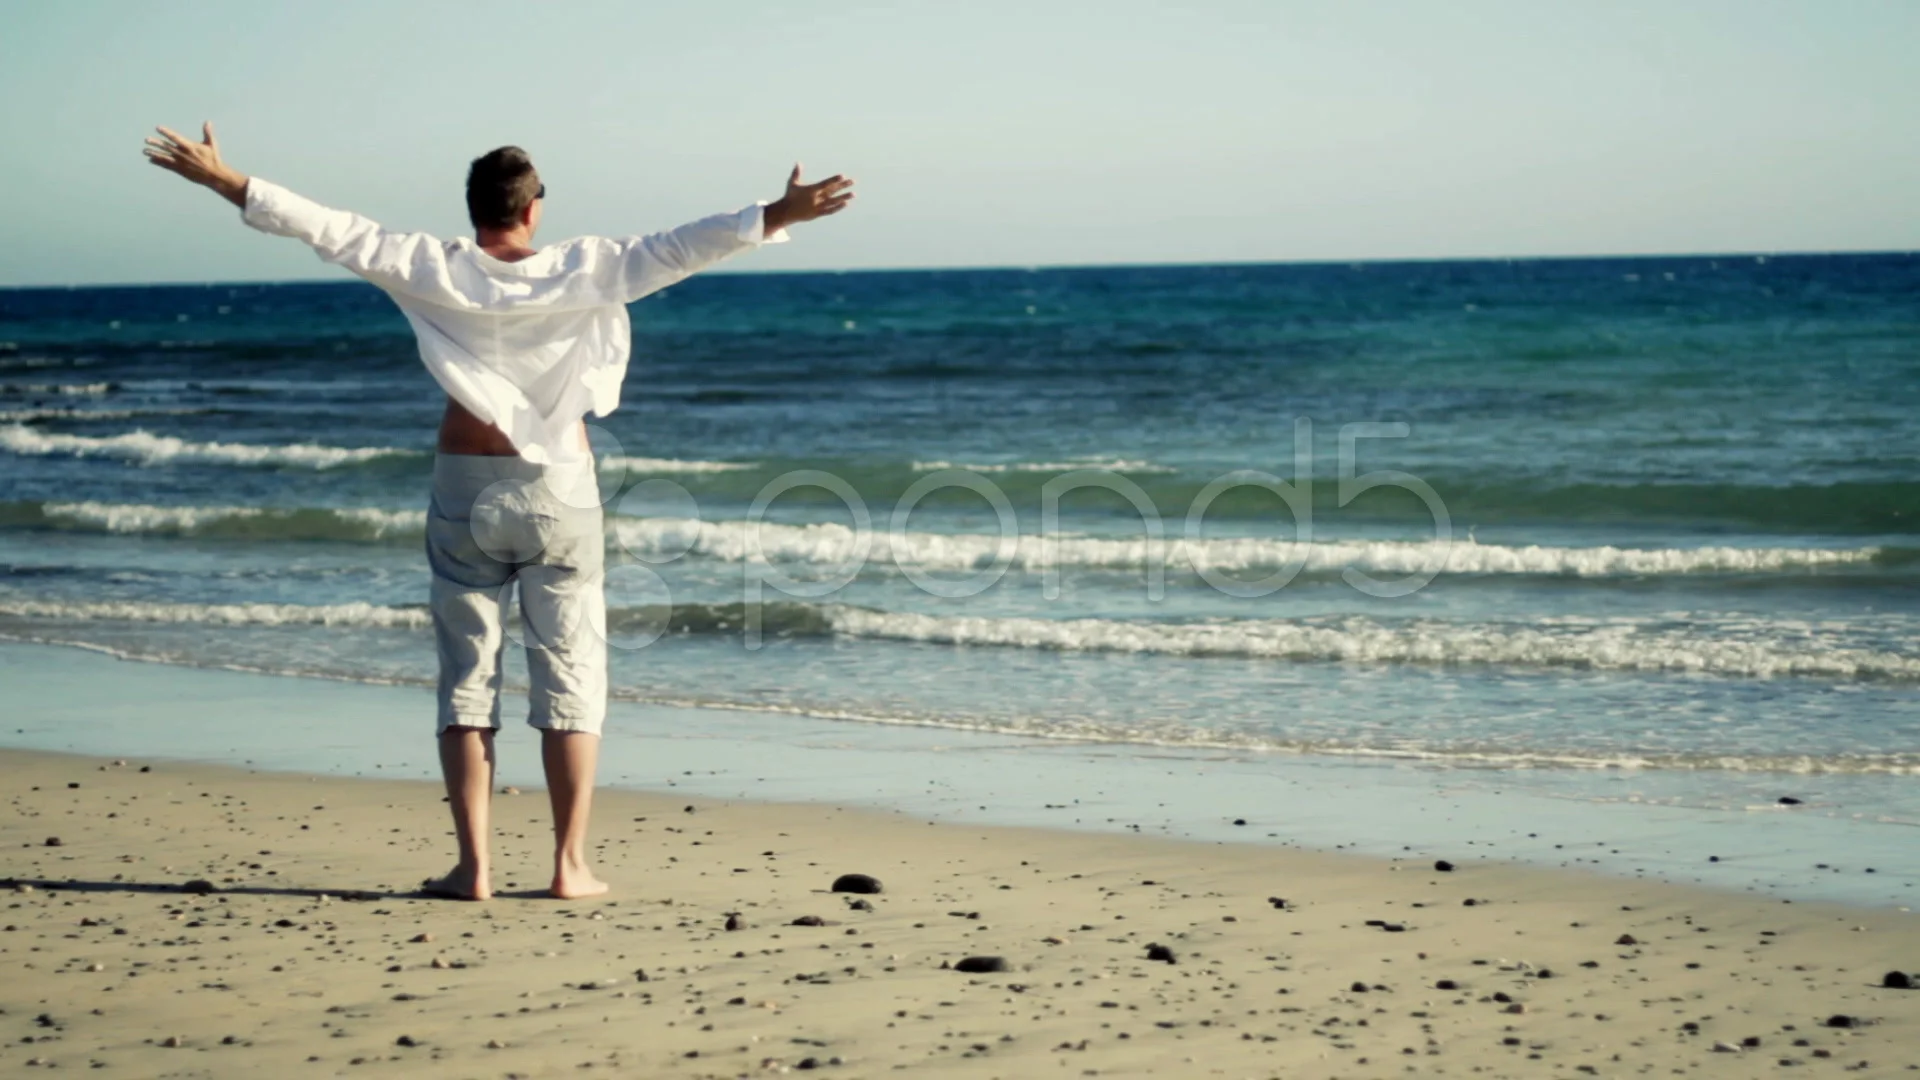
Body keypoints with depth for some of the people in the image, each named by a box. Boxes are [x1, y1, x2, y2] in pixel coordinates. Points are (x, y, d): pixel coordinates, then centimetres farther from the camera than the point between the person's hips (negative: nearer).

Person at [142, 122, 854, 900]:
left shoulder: (434, 271, -5)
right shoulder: (583, 272, -7)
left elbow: (330, 229, -5)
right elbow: (678, 249, -12)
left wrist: (222, 181, 0)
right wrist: (775, 218, -11)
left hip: (465, 493, 1)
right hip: (557, 493, -1)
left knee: (466, 677, 7)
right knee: (569, 675, 6)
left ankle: (472, 865, 3)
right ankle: (570, 864, 4)